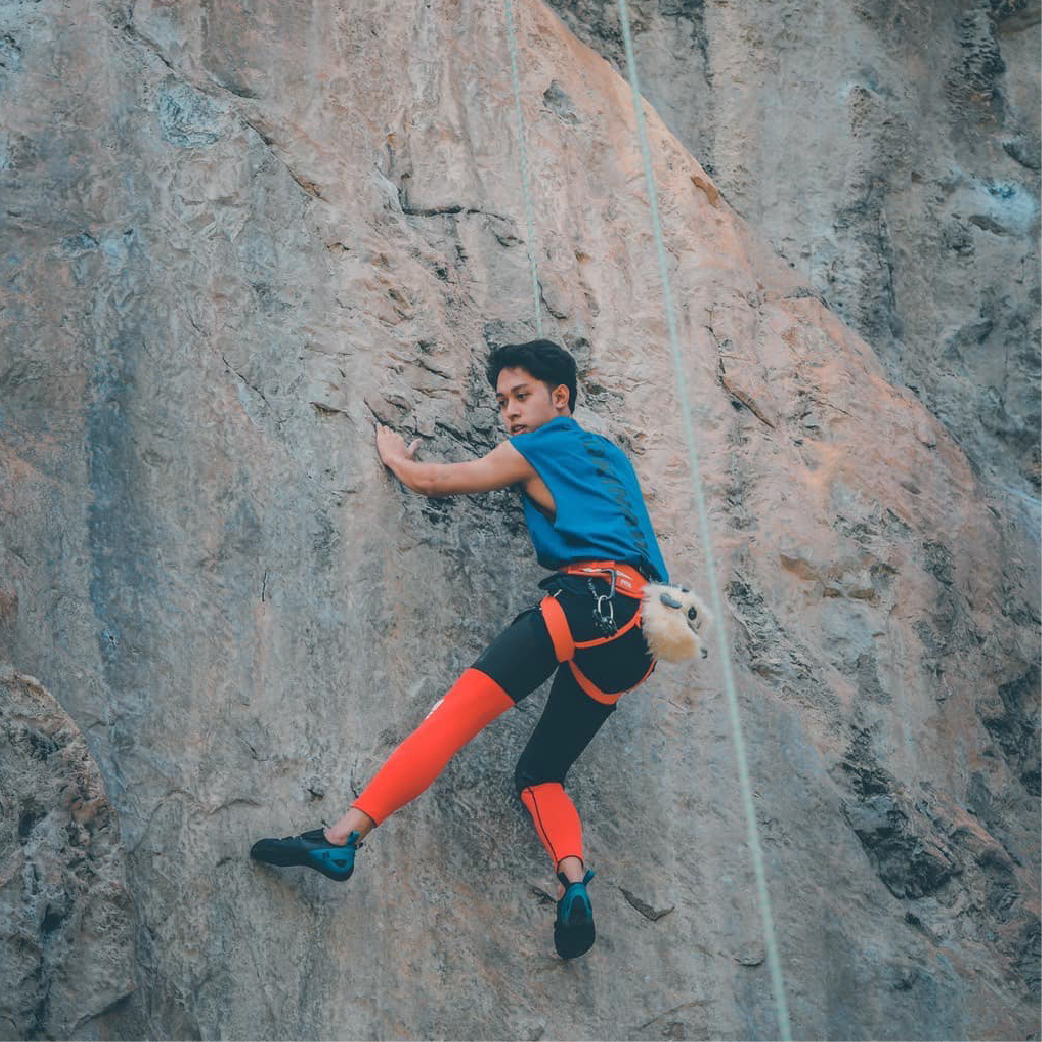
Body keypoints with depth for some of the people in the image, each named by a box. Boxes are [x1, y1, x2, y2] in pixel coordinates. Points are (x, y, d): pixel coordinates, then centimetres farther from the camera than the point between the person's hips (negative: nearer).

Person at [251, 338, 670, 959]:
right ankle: (576, 886, -11)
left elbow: (429, 481, 14)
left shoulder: (539, 448, 10)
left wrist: (395, 455, 34)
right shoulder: (612, 455, 31)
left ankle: (346, 834, -32)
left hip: (594, 597, -8)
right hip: (638, 638, 8)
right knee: (540, 771, 14)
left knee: (464, 706, -19)